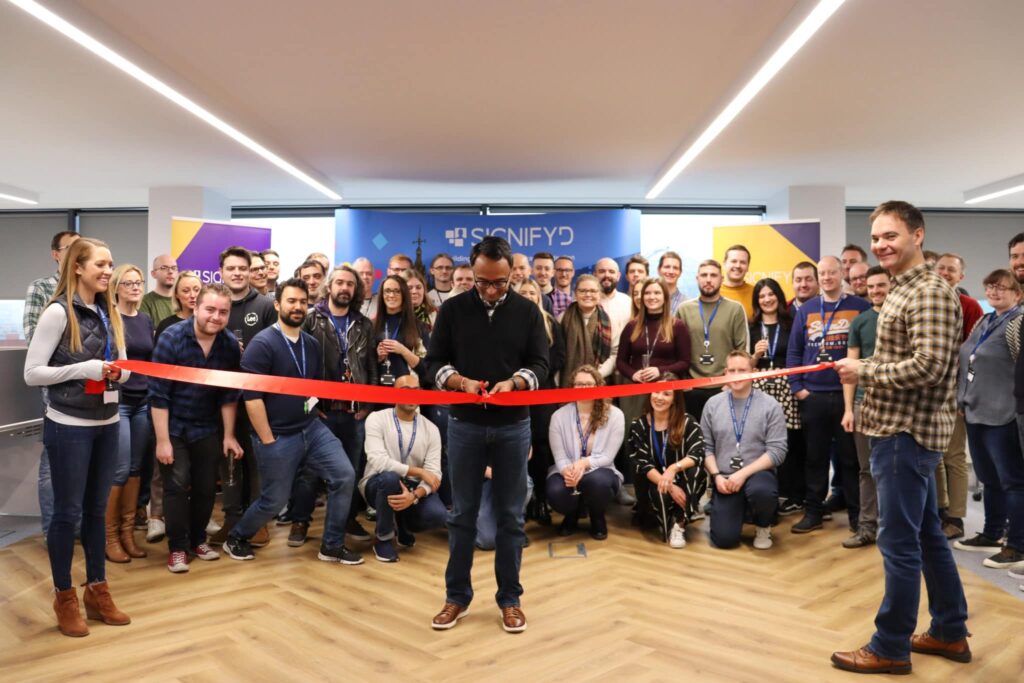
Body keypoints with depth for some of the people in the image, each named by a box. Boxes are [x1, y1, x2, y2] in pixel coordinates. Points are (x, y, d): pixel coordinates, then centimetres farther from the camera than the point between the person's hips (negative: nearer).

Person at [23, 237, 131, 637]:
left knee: (97, 510, 13)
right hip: (68, 428, -6)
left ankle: (97, 591, 25)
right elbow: (32, 373, -13)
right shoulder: (58, 312, -12)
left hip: (107, 425, 6)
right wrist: (84, 369, -22)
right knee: (67, 512, 5)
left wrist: (119, 370, -8)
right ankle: (64, 598, 20)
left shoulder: (110, 313, 7)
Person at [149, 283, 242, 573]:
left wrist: (229, 435, 0)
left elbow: (228, 394, -1)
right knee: (177, 485, -6)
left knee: (207, 487, 8)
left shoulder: (230, 344, -9)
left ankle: (197, 539, 27)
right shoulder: (172, 338, -19)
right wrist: (162, 440, -18)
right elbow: (158, 393, -17)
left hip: (208, 428, 3)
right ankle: (177, 547, 9)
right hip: (173, 427, -3)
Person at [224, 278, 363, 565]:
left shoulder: (312, 344, 7)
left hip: (312, 428, 6)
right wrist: (267, 440, -17)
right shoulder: (262, 344, -14)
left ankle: (332, 546, 11)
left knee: (345, 477, -5)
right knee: (275, 500, 4)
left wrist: (313, 402, 8)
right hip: (278, 436, -6)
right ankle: (236, 537, 34)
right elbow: (251, 397, -18)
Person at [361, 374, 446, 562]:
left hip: (412, 488, 3)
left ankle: (404, 525, 13)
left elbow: (434, 473, -10)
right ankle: (383, 537, -10)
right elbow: (377, 461, -24)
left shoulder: (431, 429, -2)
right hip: (379, 485, -3)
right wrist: (419, 472, -24)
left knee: (437, 515, -26)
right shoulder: (377, 419, -10)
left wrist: (414, 496, -31)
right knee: (390, 477, -38)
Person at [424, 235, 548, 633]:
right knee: (462, 514, 9)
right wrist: (461, 382, -18)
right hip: (465, 425, 0)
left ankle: (509, 598, 21)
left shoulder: (527, 311, 1)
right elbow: (434, 362, 2)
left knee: (511, 516, 8)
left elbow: (540, 364, 1)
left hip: (513, 427, 0)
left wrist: (513, 382, -20)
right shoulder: (452, 309, 1)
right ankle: (457, 597, 23)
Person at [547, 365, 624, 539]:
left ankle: (598, 519, 1)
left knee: (598, 481, -38)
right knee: (555, 492, -33)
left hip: (598, 471, -1)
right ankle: (571, 515, 10)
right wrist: (567, 471, -32)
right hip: (567, 471, 1)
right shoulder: (559, 416, -5)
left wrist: (584, 463, -31)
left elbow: (608, 456, -11)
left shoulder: (614, 415, -8)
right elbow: (559, 457, -8)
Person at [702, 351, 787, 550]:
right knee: (724, 539, -12)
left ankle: (763, 526, -2)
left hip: (757, 474, -2)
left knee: (761, 491, -39)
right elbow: (706, 447, 6)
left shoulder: (770, 405, -5)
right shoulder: (712, 404, 4)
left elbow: (777, 451, -10)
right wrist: (717, 476, -9)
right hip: (724, 478, 2)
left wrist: (743, 474, -17)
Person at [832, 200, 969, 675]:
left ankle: (890, 648, 11)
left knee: (899, 543, -1)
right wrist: (864, 368, 6)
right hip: (906, 429, 11)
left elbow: (928, 366, -25)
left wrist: (865, 371, -16)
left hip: (907, 432, -10)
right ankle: (951, 633, 32)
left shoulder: (930, 294, -16)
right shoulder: (901, 292, 15)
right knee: (927, 534, 18)